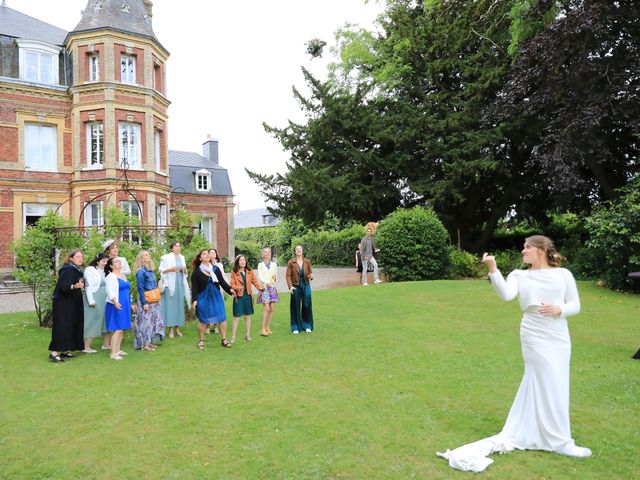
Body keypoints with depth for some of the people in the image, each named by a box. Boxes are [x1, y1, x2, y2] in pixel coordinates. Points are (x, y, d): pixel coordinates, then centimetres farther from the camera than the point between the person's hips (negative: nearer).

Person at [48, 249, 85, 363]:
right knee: (62, 327, -10)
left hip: (73, 304, 9)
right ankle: (54, 353, -8)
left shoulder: (77, 270, 10)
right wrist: (75, 286, -44)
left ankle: (64, 350, 17)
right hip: (63, 304, -9)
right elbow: (63, 286, -29)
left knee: (72, 327, 10)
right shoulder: (68, 270, -16)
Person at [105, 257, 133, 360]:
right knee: (118, 329, -10)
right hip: (117, 306, -8)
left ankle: (118, 350, 20)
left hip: (125, 305, 8)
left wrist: (130, 304, 24)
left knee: (122, 329, 11)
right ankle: (113, 353, -7)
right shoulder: (111, 277, -9)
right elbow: (110, 291, -18)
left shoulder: (123, 276, 16)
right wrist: (115, 302, -31)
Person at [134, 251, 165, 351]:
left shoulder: (151, 271, 9)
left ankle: (149, 342, 21)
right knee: (146, 321, -2)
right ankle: (144, 344, 7)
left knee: (153, 320, 12)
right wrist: (144, 303, -20)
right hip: (146, 301, -8)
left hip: (154, 301, 8)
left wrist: (157, 299, 15)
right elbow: (140, 289, -17)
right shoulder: (141, 272, -14)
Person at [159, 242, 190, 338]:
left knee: (179, 304, 4)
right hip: (170, 283, -5)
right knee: (170, 304, -7)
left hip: (180, 283, 5)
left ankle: (178, 327, 10)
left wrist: (184, 270, 0)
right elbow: (161, 270, -4)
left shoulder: (182, 257, 16)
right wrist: (170, 269, -16)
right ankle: (171, 328, -3)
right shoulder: (166, 257, -1)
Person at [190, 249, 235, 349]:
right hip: (203, 298, -3)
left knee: (222, 318, 0)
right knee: (203, 320, 4)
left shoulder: (216, 269, 5)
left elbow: (222, 281, 5)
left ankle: (224, 339, 11)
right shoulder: (196, 272, -3)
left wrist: (229, 289, -10)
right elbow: (195, 287, -4)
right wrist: (194, 300, -11)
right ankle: (201, 340, 21)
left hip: (216, 297, 3)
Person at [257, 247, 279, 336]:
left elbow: (276, 275, 12)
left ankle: (268, 327, 13)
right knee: (266, 308, -14)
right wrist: (266, 282, -22)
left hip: (272, 287, 4)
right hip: (264, 287, -4)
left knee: (272, 309, 1)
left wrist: (275, 278, -11)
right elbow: (259, 276, -5)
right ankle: (262, 328, -7)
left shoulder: (274, 264, 12)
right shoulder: (260, 265, 4)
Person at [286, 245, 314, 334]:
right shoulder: (291, 262, -3)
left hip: (306, 286, 2)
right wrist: (290, 286, -14)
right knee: (296, 307, 4)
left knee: (307, 305, 3)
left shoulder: (307, 262, 3)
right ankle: (296, 327, 16)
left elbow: (310, 272, 11)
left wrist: (311, 276, -12)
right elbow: (288, 275, -4)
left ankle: (307, 326, 19)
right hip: (296, 286, -2)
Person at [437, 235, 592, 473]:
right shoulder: (519, 275, 1)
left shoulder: (563, 274, 4)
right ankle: (560, 441, 14)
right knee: (550, 387, -2)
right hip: (535, 337, -3)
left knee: (537, 385, 12)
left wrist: (559, 309, -17)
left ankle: (517, 434, 31)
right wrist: (493, 269, -28)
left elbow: (575, 305, 4)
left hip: (560, 339, 3)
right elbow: (506, 295, -18)